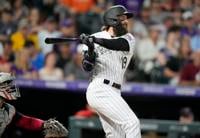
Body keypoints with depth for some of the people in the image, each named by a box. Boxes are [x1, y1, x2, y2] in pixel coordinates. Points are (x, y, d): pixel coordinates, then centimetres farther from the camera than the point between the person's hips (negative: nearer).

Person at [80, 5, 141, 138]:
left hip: (113, 92, 7)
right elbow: (87, 67, -5)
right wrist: (90, 50, -25)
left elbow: (119, 44, -16)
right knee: (132, 122, -18)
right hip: (101, 90, -7)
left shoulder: (129, 39, 9)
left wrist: (96, 40, -31)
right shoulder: (96, 38, -1)